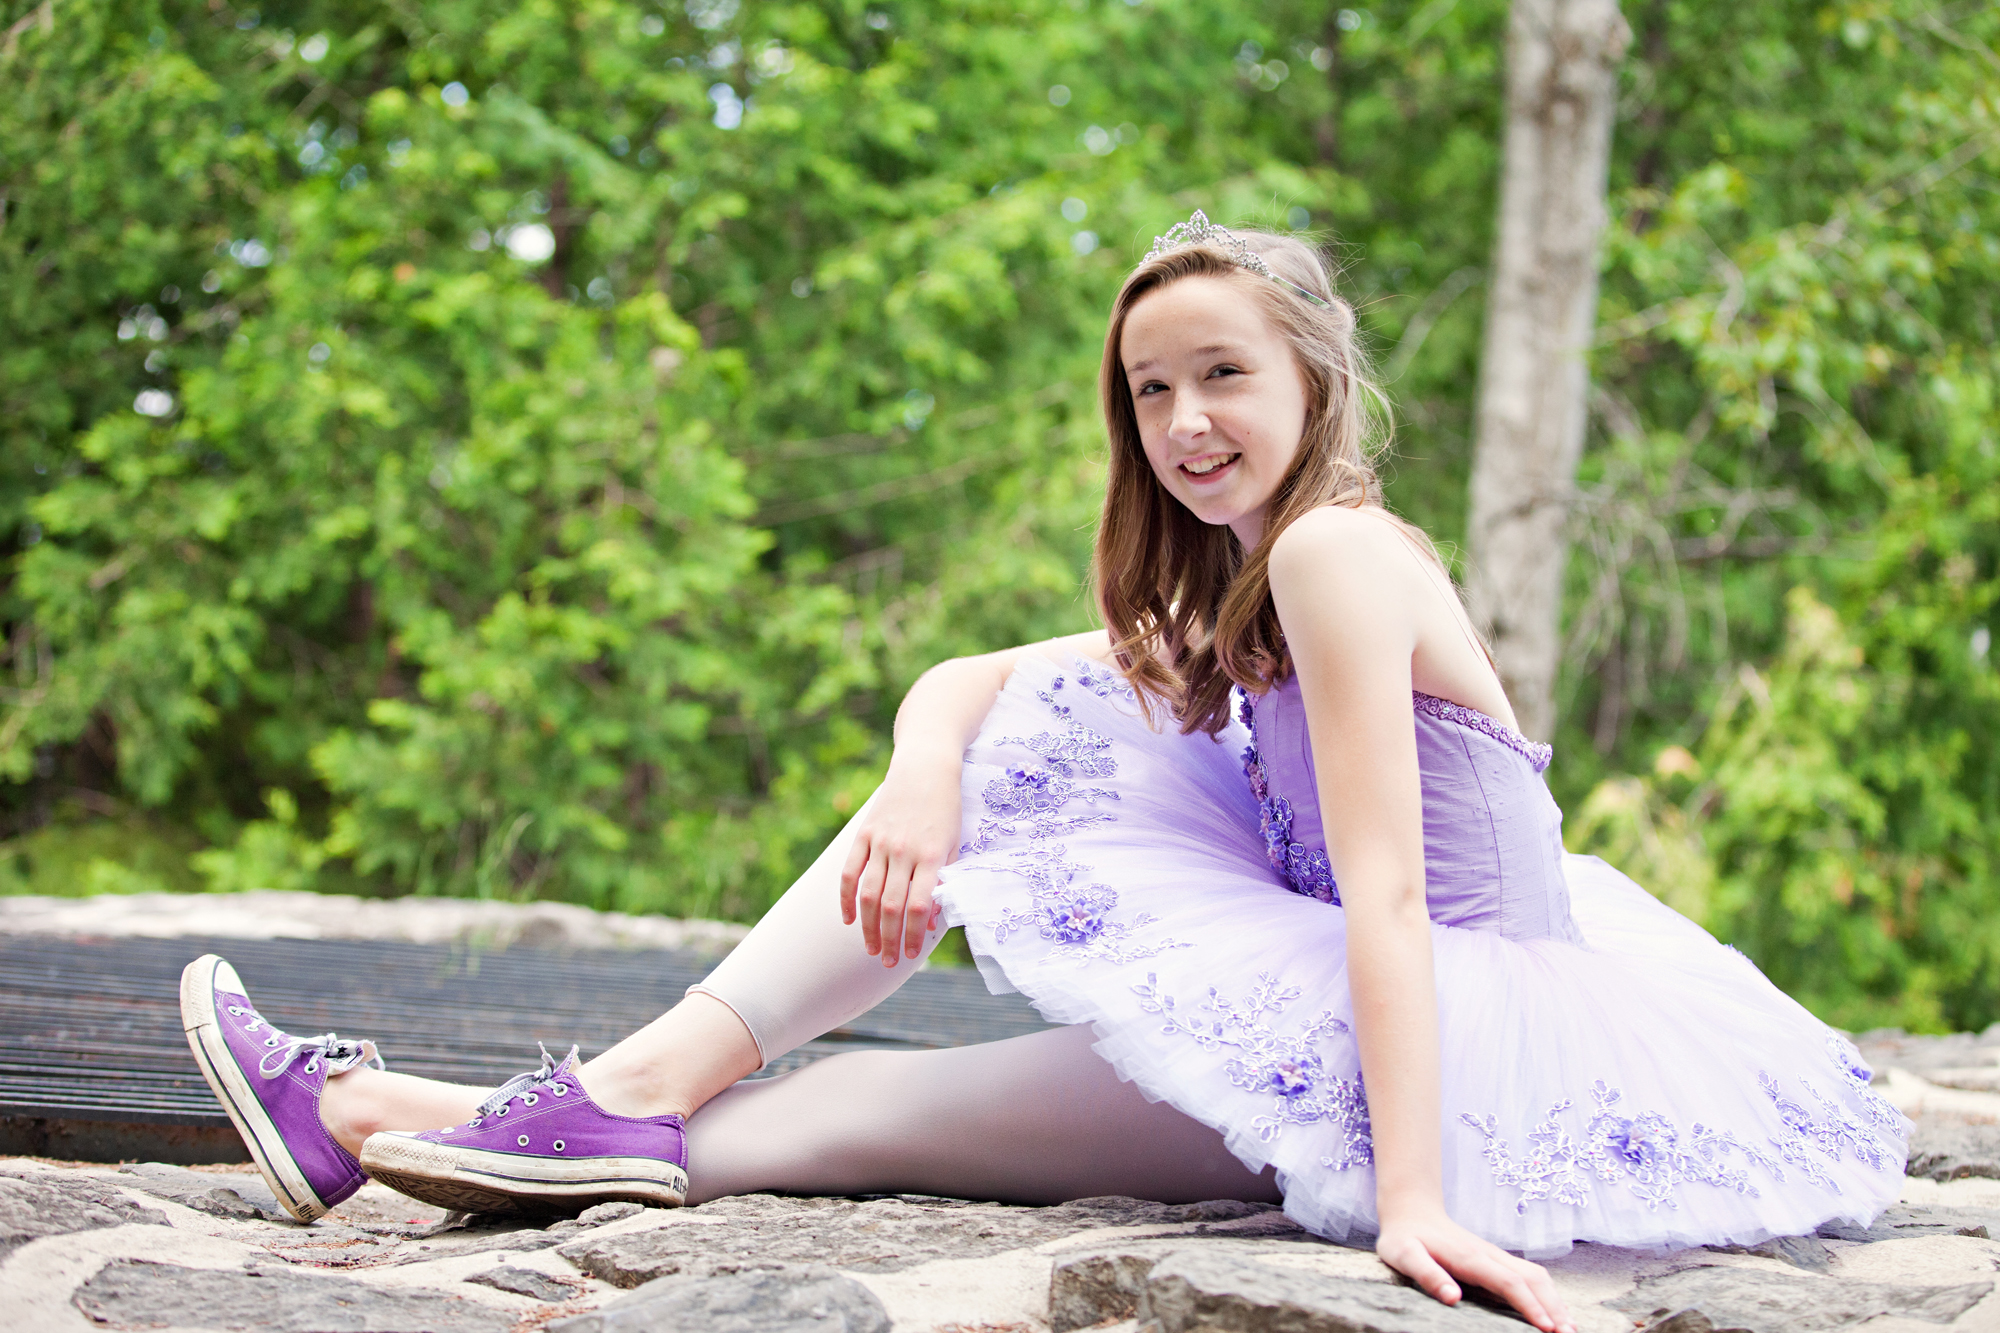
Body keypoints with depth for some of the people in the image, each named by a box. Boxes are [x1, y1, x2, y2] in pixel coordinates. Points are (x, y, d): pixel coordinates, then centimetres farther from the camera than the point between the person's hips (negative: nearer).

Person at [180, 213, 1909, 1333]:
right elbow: (964, 682, 9)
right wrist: (925, 779, -15)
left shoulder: (1332, 549, -13)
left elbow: (1384, 896, -23)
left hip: (1460, 1035, -9)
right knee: (979, 751, 5)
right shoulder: (1228, 595, 16)